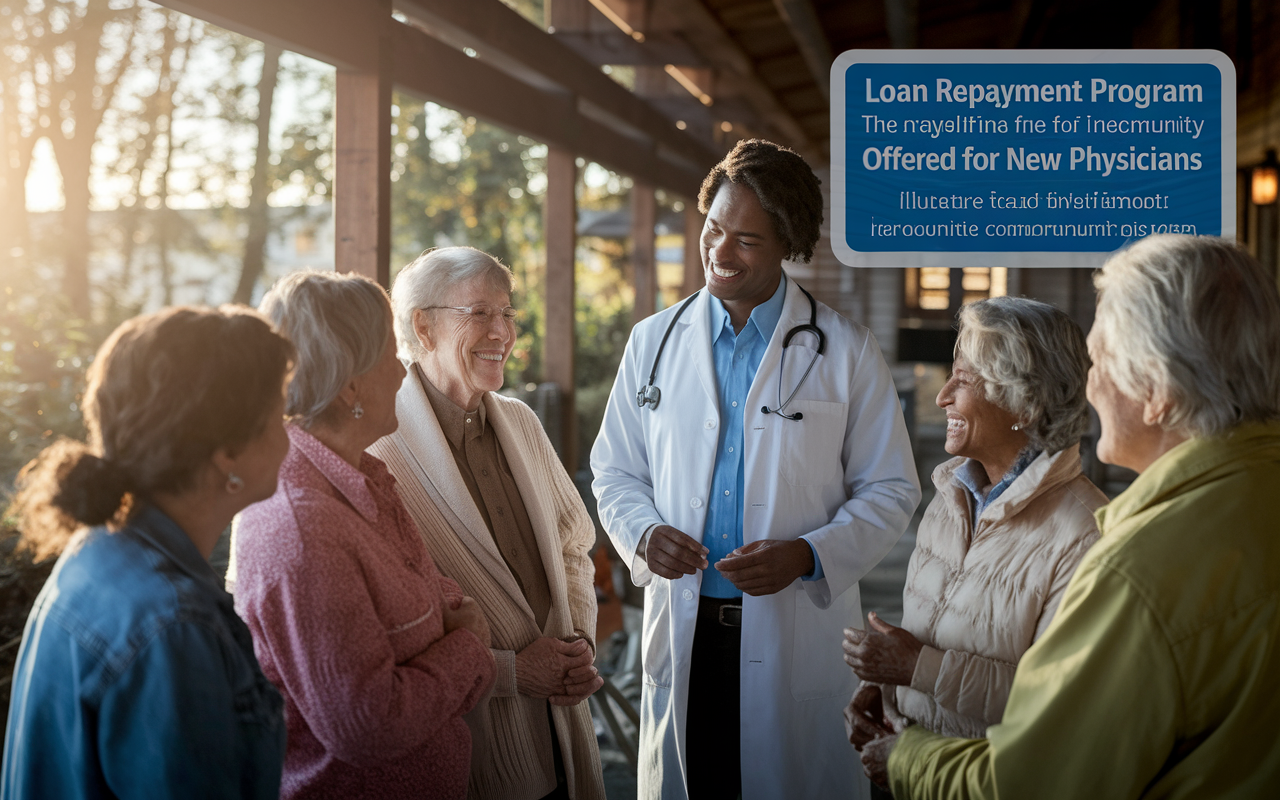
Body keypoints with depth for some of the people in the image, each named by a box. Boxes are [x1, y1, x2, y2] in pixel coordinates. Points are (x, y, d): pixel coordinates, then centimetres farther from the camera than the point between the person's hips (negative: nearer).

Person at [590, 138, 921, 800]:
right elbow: (615, 471, 13)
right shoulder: (653, 341, 8)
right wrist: (643, 534, -8)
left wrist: (808, 556, -15)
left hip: (801, 633, -2)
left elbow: (889, 490, 1)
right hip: (682, 627, 2)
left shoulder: (846, 353, -1)